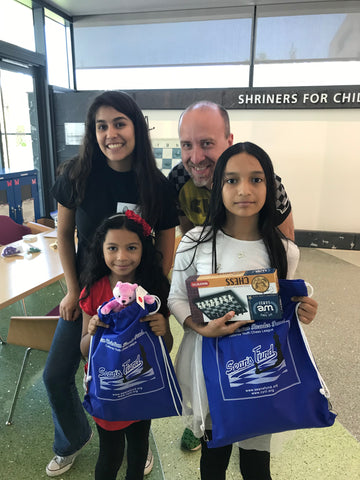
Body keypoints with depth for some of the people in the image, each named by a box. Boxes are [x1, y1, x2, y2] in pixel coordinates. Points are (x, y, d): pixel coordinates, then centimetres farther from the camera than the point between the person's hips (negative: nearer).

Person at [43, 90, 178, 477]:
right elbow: (64, 233, -1)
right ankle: (72, 441, 43)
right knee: (56, 375, 10)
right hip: (86, 291, 2)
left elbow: (166, 249, -5)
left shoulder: (157, 185, -13)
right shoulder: (77, 175, -10)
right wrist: (73, 289, -4)